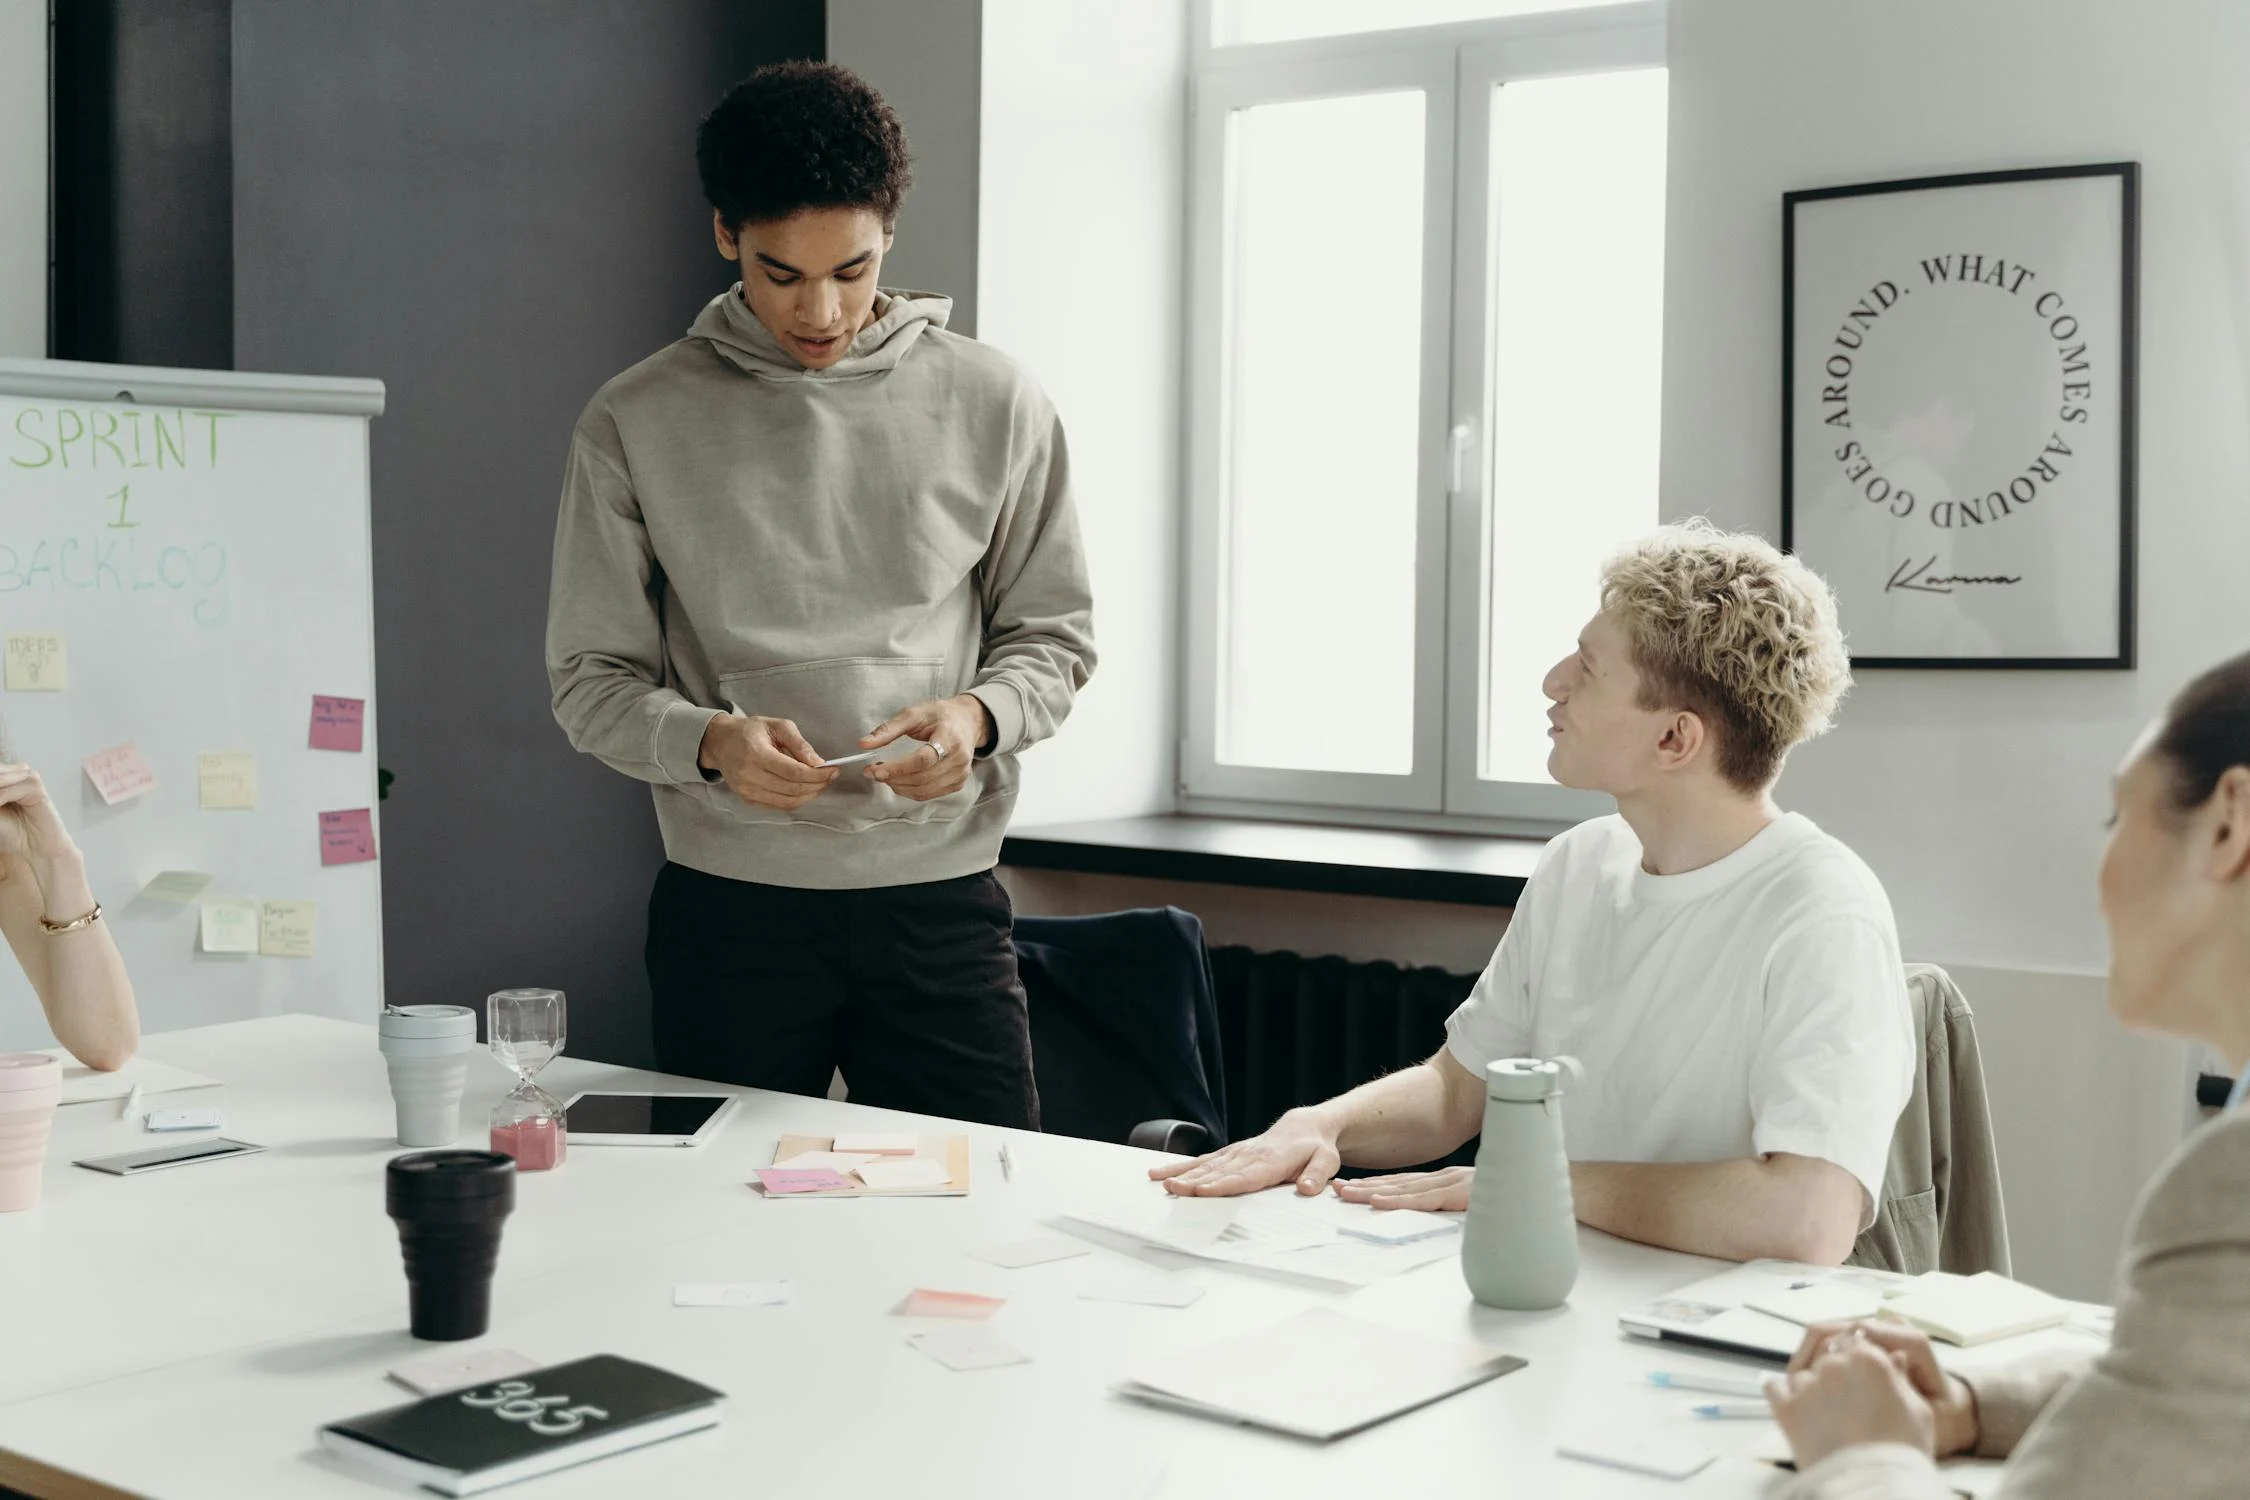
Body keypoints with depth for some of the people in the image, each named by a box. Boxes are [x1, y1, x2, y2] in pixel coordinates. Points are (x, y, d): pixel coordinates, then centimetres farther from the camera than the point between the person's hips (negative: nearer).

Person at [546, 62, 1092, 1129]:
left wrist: (977, 715, -12)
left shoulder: (993, 407, 5)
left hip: (941, 899, 1)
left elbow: (1054, 637, 10)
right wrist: (710, 742, -17)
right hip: (730, 909, 0)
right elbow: (592, 680, 3)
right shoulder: (636, 424, 2)